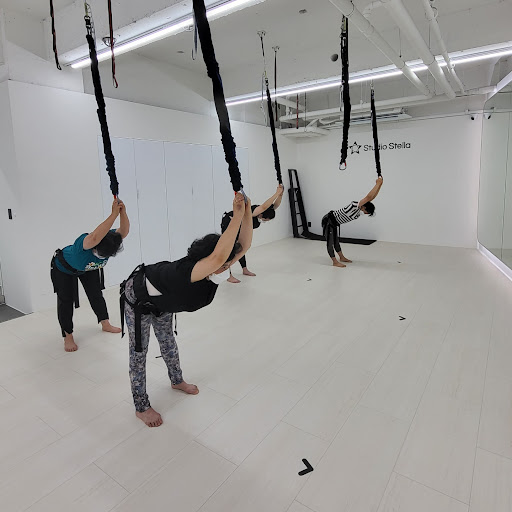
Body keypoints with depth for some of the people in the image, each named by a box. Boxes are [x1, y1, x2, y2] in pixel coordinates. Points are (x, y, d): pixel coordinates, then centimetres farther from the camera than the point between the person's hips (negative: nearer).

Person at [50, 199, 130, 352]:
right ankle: (68, 337, 11)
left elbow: (124, 231, -47)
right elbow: (95, 238, -71)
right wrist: (114, 214, -75)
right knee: (66, 300, -4)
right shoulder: (84, 242, -48)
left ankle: (105, 324, 30)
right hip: (64, 268, -5)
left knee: (96, 295, 11)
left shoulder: (110, 238, -30)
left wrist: (123, 213, -64)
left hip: (88, 268, 5)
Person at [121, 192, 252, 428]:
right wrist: (237, 216, -66)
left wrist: (247, 212, -44)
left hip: (162, 300, 7)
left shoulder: (215, 268, -25)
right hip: (139, 300, -7)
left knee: (167, 339, 23)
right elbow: (218, 257, -67)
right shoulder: (185, 272, -47)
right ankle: (141, 407, 20)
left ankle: (177, 381, 45)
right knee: (139, 351, 4)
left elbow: (243, 245, -28)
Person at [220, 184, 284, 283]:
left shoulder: (263, 212, -12)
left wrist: (280, 194, -36)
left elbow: (275, 205, -18)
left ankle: (245, 269, 24)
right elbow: (264, 206, -54)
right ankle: (229, 275, -11)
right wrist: (276, 193, -53)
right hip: (228, 223, -9)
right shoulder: (252, 212, -36)